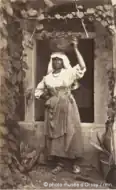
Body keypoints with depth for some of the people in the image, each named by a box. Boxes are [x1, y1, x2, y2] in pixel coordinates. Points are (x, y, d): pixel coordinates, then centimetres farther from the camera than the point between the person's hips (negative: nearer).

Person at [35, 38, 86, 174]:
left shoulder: (69, 73, -2)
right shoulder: (47, 78, 6)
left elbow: (82, 66, -17)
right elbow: (38, 91, 15)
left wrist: (76, 49, -18)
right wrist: (48, 98, -1)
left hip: (68, 108, -3)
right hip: (53, 109, 3)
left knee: (71, 134, -1)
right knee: (55, 135, 5)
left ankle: (75, 163, 11)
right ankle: (60, 163, 16)